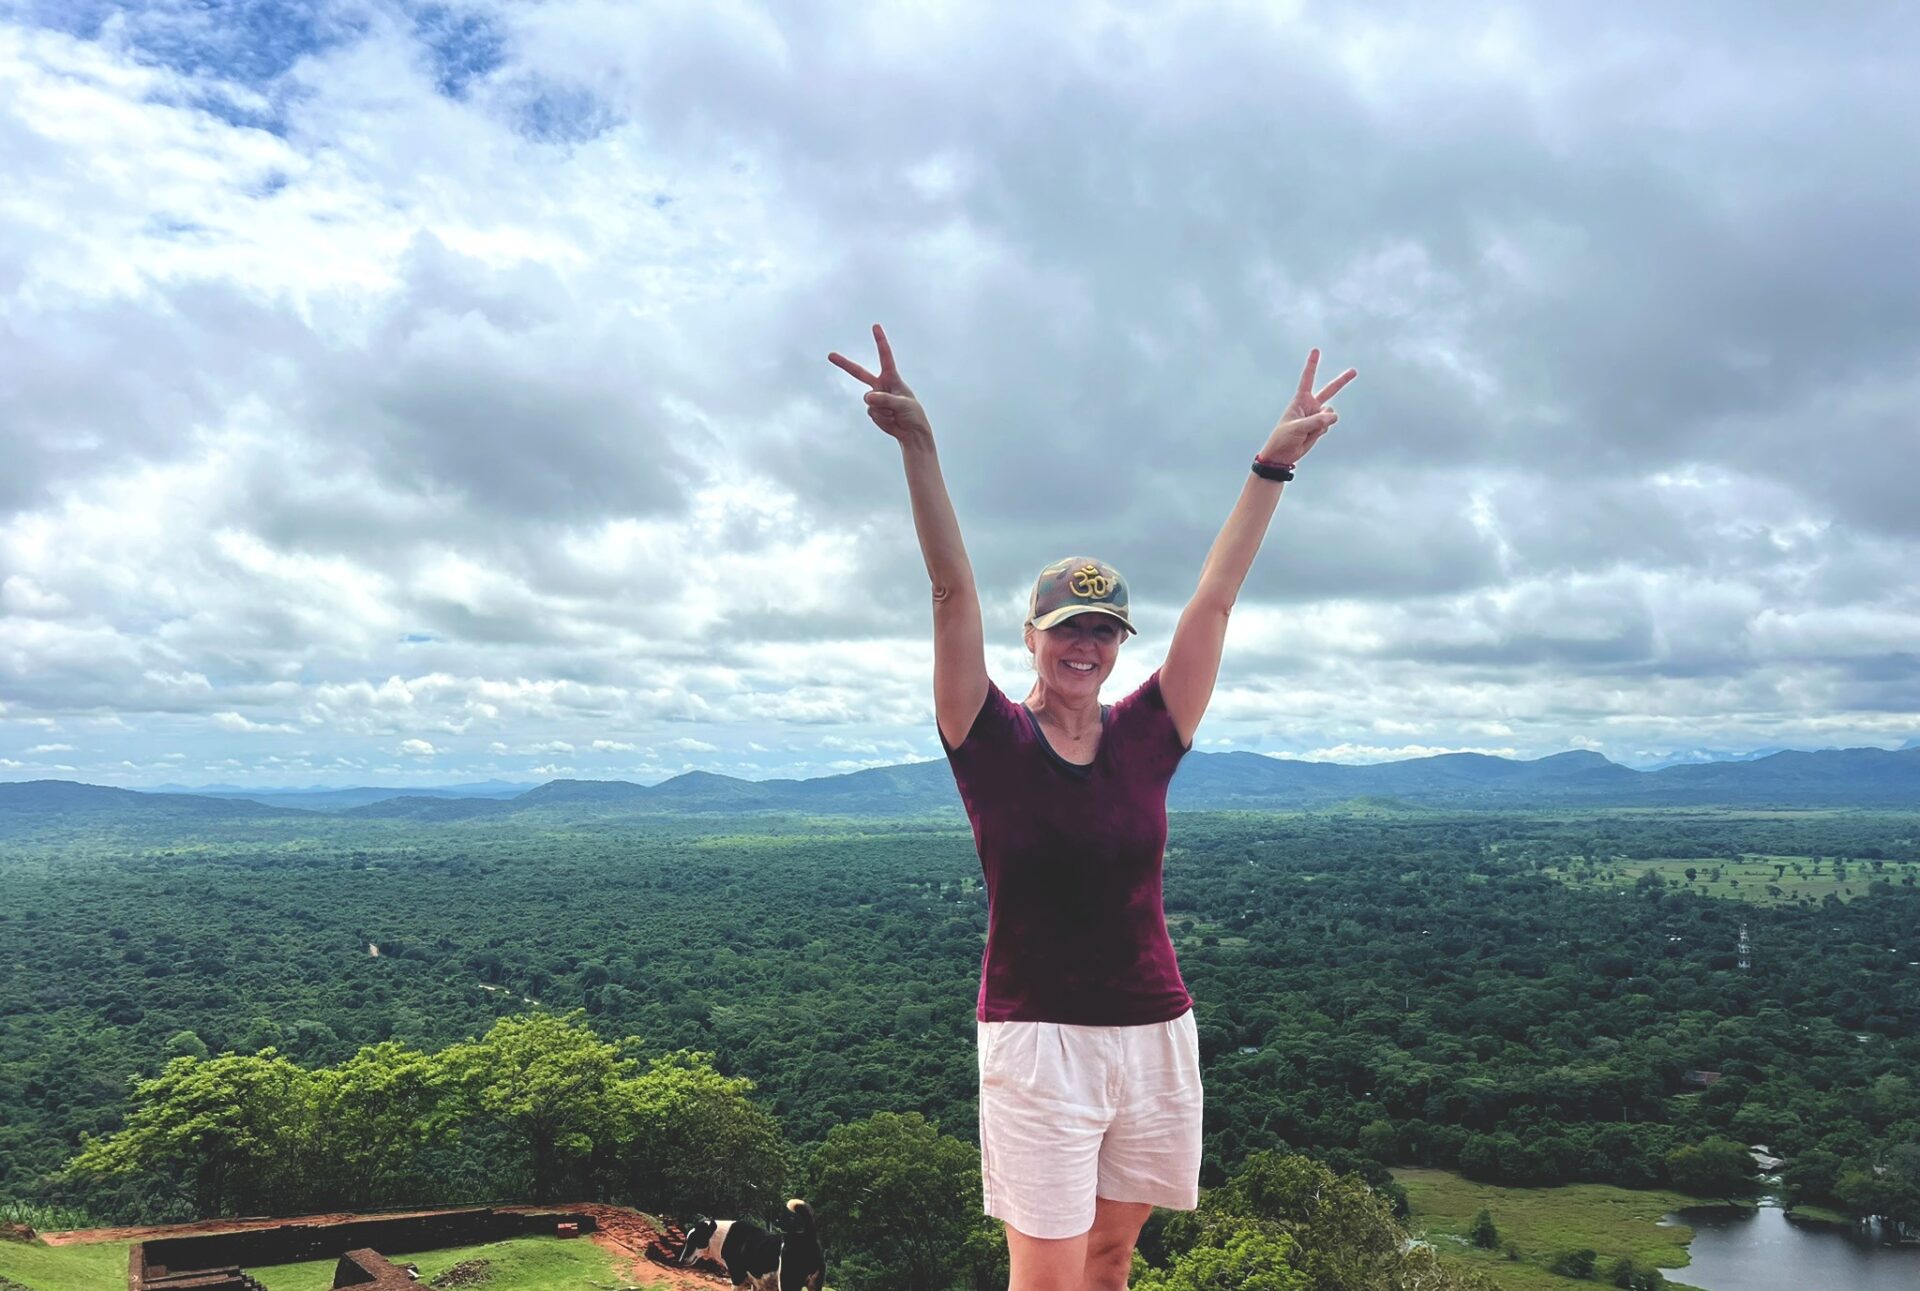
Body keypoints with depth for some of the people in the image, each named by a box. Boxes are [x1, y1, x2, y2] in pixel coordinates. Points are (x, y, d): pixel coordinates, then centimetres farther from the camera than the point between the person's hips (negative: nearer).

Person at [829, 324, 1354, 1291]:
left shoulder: (1145, 737, 2)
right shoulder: (992, 740, -6)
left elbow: (1214, 600, -1)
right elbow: (953, 593, -16)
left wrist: (1275, 464, -4)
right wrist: (917, 447, -25)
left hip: (1155, 1033, 4)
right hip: (1037, 1038, -3)